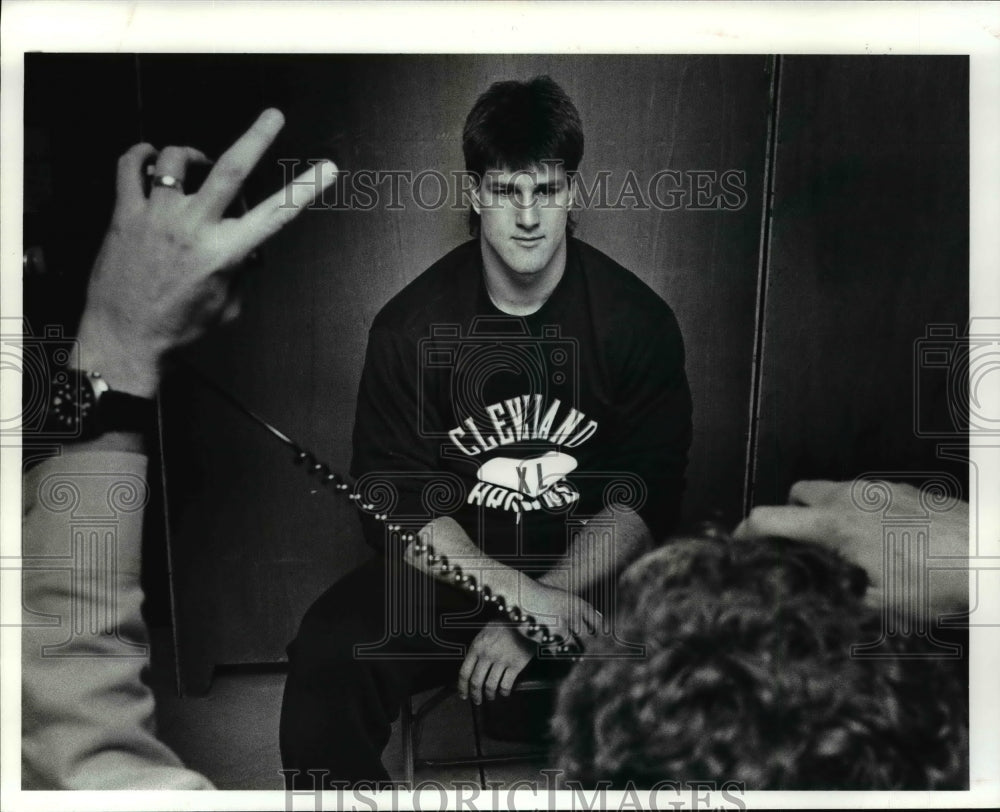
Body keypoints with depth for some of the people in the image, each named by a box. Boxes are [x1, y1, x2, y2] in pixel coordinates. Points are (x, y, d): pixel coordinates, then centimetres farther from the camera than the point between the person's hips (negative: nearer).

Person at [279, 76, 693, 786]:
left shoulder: (639, 321, -4)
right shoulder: (411, 324, -3)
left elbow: (645, 498, -7)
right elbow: (394, 497, -7)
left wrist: (530, 616, -19)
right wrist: (518, 595, -23)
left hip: (591, 569, 0)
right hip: (449, 565, 0)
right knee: (325, 662, -28)